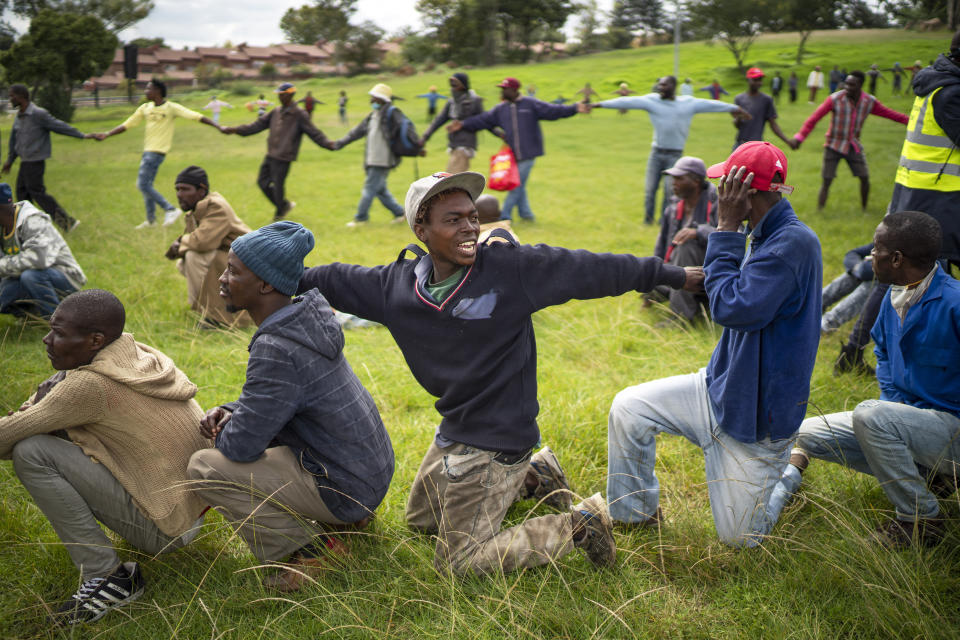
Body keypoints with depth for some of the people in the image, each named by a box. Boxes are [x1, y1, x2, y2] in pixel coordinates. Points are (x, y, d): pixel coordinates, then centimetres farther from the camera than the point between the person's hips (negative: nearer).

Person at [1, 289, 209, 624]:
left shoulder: (91, 385, -21)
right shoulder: (142, 355, 2)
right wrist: (45, 399, -3)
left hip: (166, 530, -9)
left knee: (31, 452, -15)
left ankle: (105, 576, -8)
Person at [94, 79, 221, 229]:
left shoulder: (171, 108, -9)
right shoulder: (145, 108, 10)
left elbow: (197, 116, -15)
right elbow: (126, 125, 14)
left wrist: (219, 127, -24)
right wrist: (106, 135, 8)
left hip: (157, 151, -8)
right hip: (148, 150, 8)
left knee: (143, 185, -15)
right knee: (147, 185, 13)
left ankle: (170, 209, -8)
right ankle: (151, 220, 24)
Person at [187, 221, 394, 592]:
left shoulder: (277, 350, -28)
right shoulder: (305, 315, 2)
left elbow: (242, 446, -23)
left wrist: (222, 432, 0)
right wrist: (230, 413, 0)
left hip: (345, 487, -9)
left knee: (204, 467, -12)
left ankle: (312, 550, -5)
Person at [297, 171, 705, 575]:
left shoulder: (512, 267, -17)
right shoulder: (398, 284, -5)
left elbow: (592, 270, -11)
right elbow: (334, 280, 10)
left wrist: (673, 275, -5)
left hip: (496, 443, -7)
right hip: (452, 434, 7)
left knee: (460, 563, -5)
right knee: (421, 519, 30)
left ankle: (580, 526, 8)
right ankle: (532, 475, 32)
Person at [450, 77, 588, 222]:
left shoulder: (531, 105, -3)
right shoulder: (500, 109, 11)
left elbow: (552, 111, -8)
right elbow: (483, 120, 10)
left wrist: (575, 108, -18)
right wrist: (463, 124, 3)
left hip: (528, 153, -5)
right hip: (513, 155, 5)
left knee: (517, 185, -5)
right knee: (517, 185, 9)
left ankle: (505, 215, 1)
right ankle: (525, 213, 21)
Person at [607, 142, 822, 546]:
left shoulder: (795, 242, -26)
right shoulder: (764, 236, 4)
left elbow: (732, 308, -32)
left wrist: (725, 229, -26)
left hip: (754, 414, -8)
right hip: (720, 388, 8)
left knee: (741, 539, 5)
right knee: (628, 408, -5)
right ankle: (633, 515, 13)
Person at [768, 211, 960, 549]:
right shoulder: (894, 296, 3)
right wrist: (892, 402, 6)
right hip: (907, 415, 9)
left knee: (869, 415, -36)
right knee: (806, 434, 4)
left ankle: (922, 520, -16)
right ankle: (922, 474, 6)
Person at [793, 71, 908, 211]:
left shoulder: (870, 102, -6)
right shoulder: (835, 99, -19)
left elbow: (888, 113, 8)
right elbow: (814, 118, -21)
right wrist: (800, 136, -30)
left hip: (854, 146, 4)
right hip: (834, 145, -4)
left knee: (865, 178, 4)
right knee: (826, 182, -8)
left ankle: (864, 210, 24)